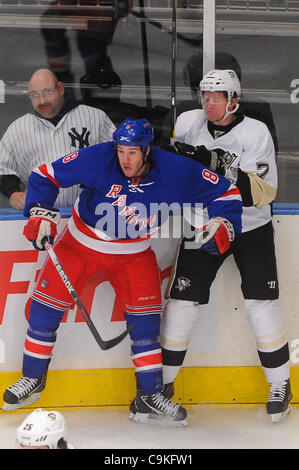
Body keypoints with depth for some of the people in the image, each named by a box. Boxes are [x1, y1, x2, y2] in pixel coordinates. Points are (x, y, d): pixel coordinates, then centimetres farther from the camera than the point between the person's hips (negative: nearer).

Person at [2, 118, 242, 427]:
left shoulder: (175, 171, -22)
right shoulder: (97, 160, -26)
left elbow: (225, 192, -12)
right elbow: (45, 175, -15)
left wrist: (222, 224, -26)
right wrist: (41, 214, -25)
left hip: (134, 254, 1)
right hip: (81, 244, -1)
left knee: (146, 318, -5)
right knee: (46, 306, -3)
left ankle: (148, 398, 8)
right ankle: (32, 379, 17)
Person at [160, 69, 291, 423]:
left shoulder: (256, 133, -16)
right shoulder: (188, 122, -5)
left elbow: (263, 191, -24)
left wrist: (221, 168, -35)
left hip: (251, 231, -2)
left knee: (261, 304, -9)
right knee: (182, 301, -3)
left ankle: (280, 384, 8)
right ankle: (163, 380, 12)